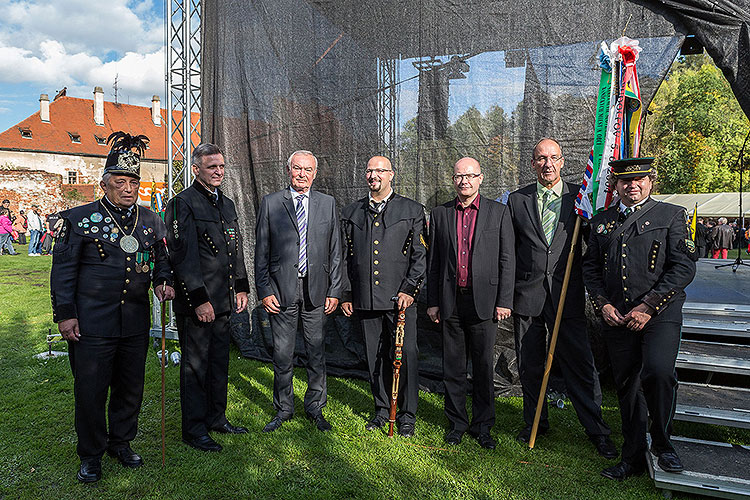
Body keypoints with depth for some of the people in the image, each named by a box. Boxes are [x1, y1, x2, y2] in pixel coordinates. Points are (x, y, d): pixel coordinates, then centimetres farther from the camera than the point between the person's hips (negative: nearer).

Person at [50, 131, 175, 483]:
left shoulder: (151, 221, 9)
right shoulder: (79, 219, -1)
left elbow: (161, 259, 19)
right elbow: (63, 269, -1)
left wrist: (163, 281, -3)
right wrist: (65, 314, -5)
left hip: (136, 322, 4)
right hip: (91, 322, -3)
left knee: (131, 387, 13)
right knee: (90, 390, 5)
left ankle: (121, 443, 34)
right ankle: (91, 454, 25)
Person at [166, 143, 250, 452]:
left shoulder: (227, 204, 15)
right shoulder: (183, 203, -10)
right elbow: (183, 256, -16)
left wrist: (241, 288, 13)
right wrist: (199, 299, -19)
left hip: (223, 301, 8)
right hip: (196, 302, -8)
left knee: (219, 362, 17)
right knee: (195, 365, 4)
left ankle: (216, 418, 32)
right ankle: (194, 429, 17)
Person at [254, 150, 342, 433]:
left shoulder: (327, 203, 7)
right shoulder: (270, 203, 3)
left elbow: (335, 251, 7)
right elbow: (261, 251, 2)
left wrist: (334, 290, 1)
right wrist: (263, 290, -5)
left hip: (316, 289, 1)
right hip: (281, 289, -1)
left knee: (316, 352, 9)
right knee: (282, 354, 6)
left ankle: (315, 407, 26)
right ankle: (283, 409, 25)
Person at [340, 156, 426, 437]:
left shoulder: (412, 211, 5)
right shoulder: (351, 213, 13)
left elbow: (421, 256, 1)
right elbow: (345, 258, 14)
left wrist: (409, 290, -8)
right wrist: (345, 294, 9)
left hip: (401, 298, -2)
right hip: (365, 299, 3)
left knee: (406, 355, -3)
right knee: (375, 357, 10)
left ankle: (407, 415, 13)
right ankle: (382, 409, 27)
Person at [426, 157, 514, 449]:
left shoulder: (498, 212, 3)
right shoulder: (440, 214, 8)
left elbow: (507, 259, 1)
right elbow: (433, 262, 9)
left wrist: (504, 301, -5)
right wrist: (432, 302, 6)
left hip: (484, 301, -2)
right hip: (450, 302, 2)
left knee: (483, 367, 7)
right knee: (453, 367, 10)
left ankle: (482, 426, 22)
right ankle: (457, 423, 25)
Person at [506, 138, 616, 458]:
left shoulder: (580, 197, 4)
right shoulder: (517, 200, 6)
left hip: (566, 295, -1)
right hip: (527, 295, 2)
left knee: (580, 365, 1)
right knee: (529, 366, 12)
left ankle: (597, 431, 18)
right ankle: (535, 423, 30)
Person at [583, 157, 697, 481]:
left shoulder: (672, 215, 4)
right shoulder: (601, 222, 14)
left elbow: (683, 266, -5)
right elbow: (590, 268, 14)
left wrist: (648, 306, -13)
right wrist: (603, 304, -2)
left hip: (660, 313, -3)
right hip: (616, 317, 4)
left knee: (658, 371, -24)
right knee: (627, 387, 9)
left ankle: (662, 442, 4)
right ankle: (633, 458, 25)